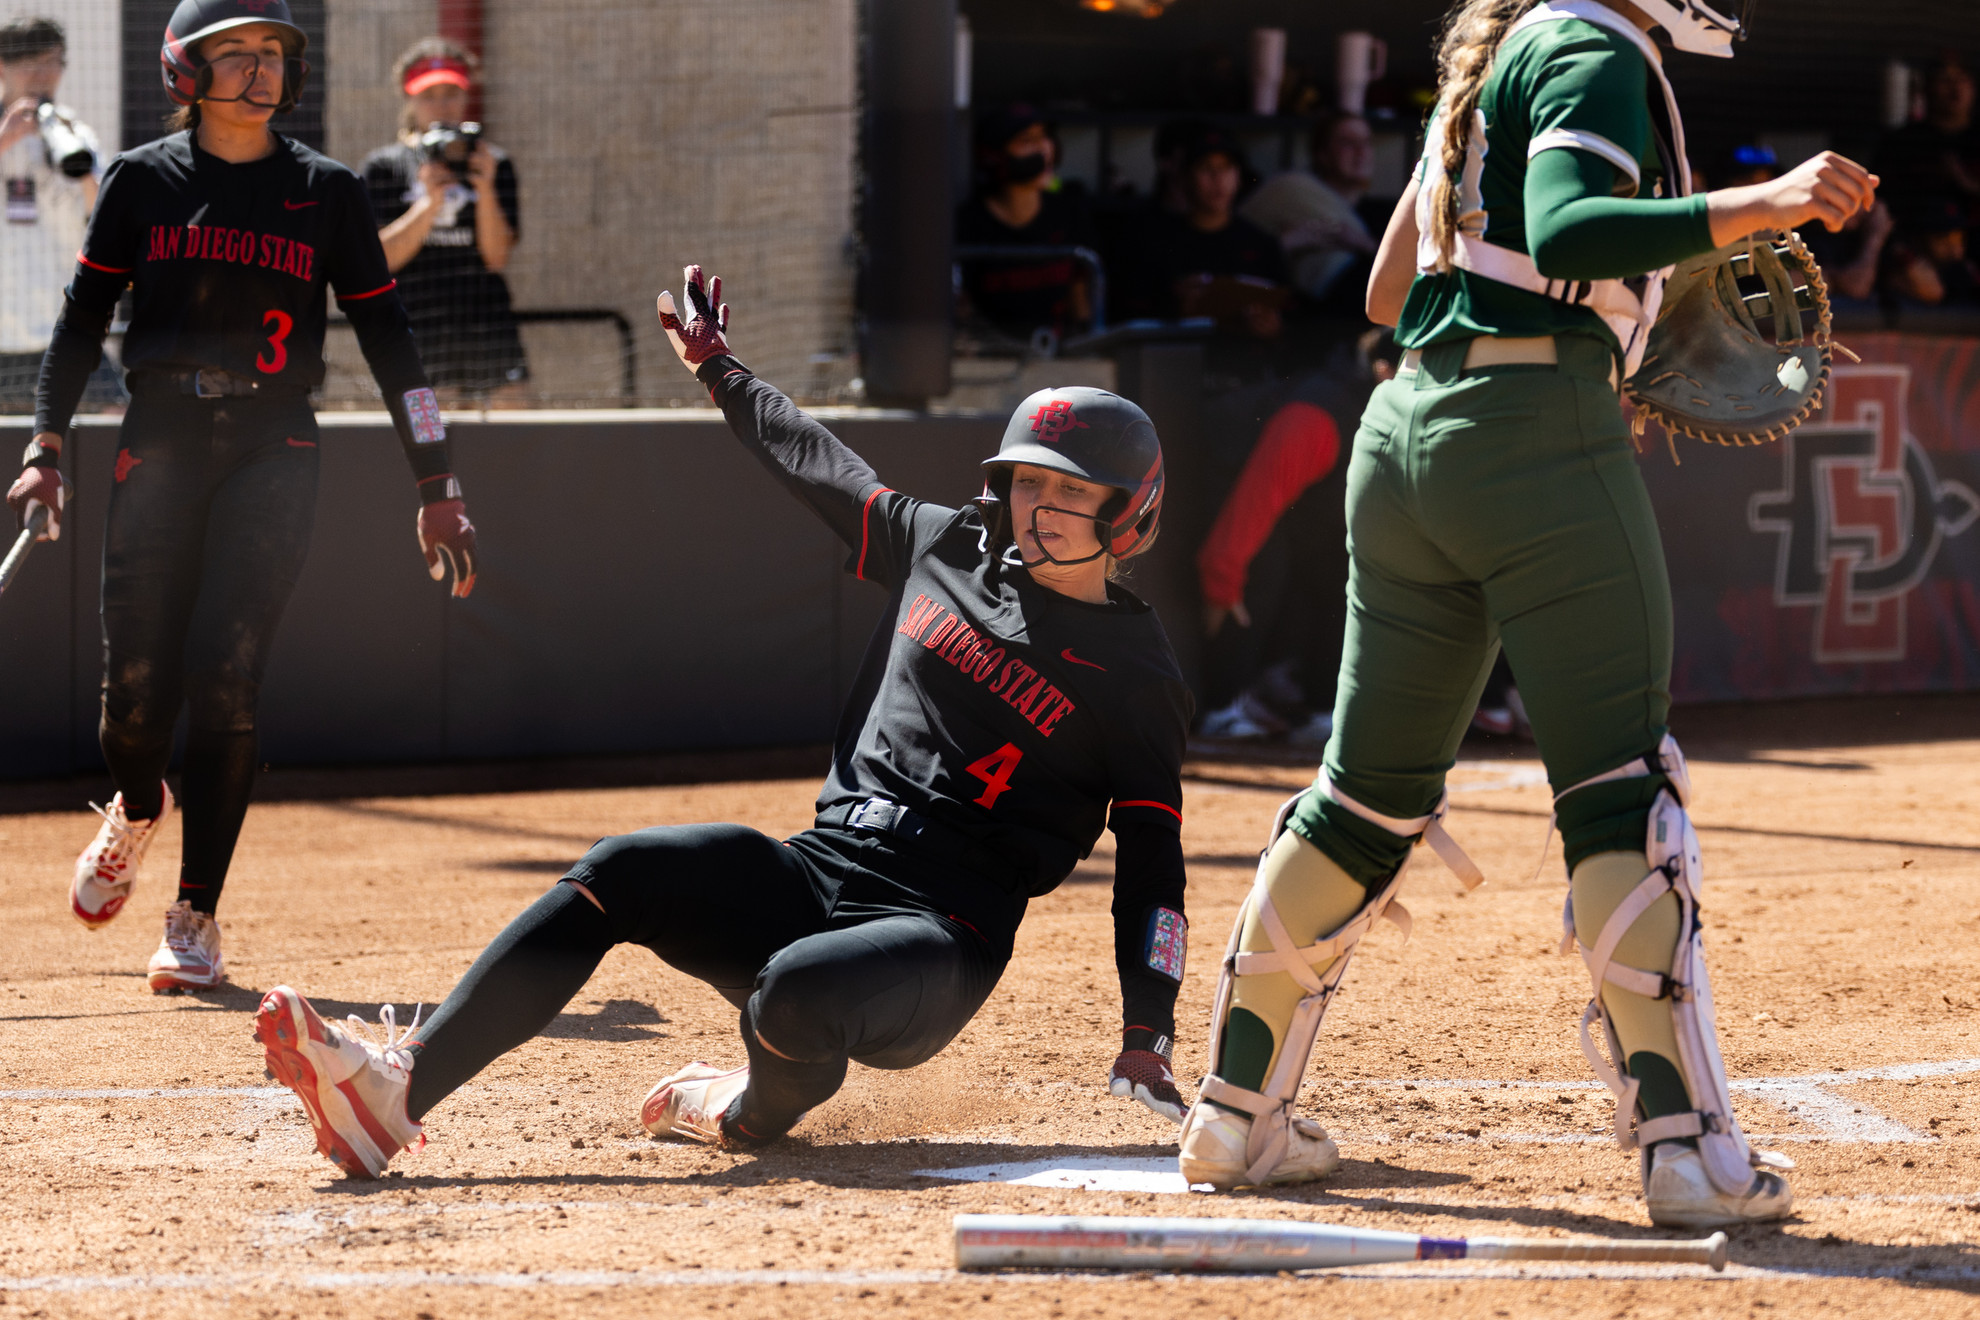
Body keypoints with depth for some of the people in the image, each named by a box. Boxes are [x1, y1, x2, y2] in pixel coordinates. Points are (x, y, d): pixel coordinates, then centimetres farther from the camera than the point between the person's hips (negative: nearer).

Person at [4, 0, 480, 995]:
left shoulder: (324, 192, 6)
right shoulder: (141, 182, 6)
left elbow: (385, 336, 6)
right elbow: (83, 317, 7)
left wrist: (435, 484, 1)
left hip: (274, 453, 0)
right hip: (160, 441, 0)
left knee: (227, 677, -13)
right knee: (137, 685, -5)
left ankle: (194, 922, -4)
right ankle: (139, 808, 32)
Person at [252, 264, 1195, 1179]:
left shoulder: (1134, 677, -1)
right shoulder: (950, 548, 14)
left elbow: (1151, 862, -3)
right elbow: (814, 461, 29)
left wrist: (1148, 1035, -14)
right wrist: (716, 367, 39)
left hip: (938, 937, -6)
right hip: (813, 878, 6)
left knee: (796, 996, -38)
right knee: (620, 873, -20)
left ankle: (755, 1112, 0)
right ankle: (395, 1090, -30)